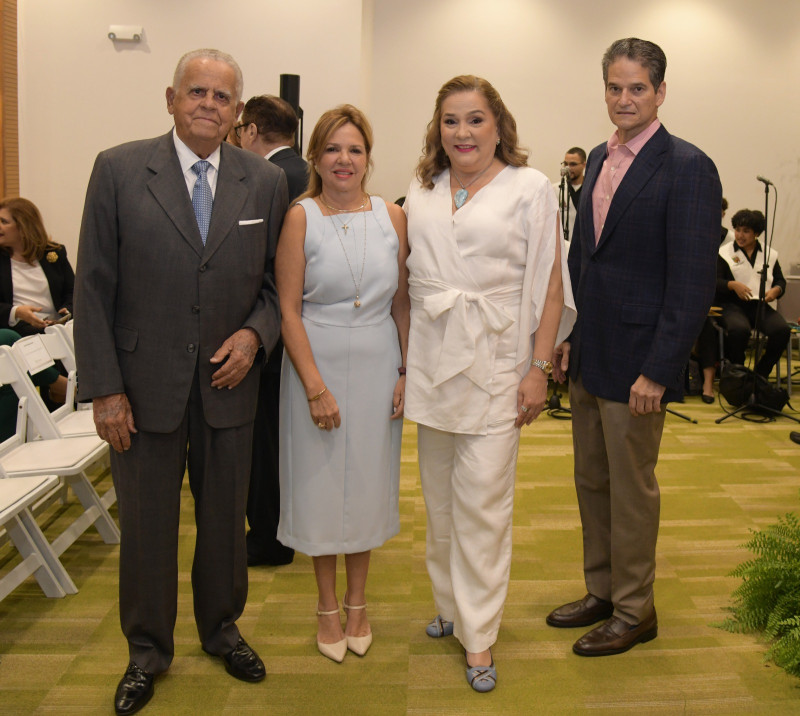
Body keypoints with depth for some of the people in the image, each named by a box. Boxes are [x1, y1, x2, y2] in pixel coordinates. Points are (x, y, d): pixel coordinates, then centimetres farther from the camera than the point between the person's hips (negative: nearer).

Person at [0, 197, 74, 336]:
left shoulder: (55, 252, 14)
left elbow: (73, 292, 11)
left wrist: (67, 311, -11)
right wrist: (16, 312, -18)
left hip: (55, 328, 0)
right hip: (16, 331, 0)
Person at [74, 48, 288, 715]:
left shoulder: (265, 181, 1)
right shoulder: (119, 170, -6)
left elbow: (277, 281, 9)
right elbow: (94, 287, -6)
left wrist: (255, 332, -10)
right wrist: (104, 388, -9)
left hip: (227, 382, 2)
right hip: (145, 384, -2)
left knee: (226, 520, 16)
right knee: (146, 526, 12)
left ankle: (222, 628, 39)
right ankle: (148, 651, 33)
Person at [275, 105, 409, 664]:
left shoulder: (392, 217, 1)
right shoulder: (301, 218, -7)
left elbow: (402, 303, 5)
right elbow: (289, 309, -9)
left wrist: (406, 372, -1)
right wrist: (315, 386, -14)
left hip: (378, 366, 3)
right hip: (317, 364, -2)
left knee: (367, 480, 13)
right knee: (321, 482, 9)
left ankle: (357, 602, 32)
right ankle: (328, 606, 28)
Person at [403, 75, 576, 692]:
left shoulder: (529, 188, -2)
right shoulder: (422, 192, 10)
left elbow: (549, 283, -5)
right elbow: (411, 281, 13)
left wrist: (539, 369, -10)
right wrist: (403, 361, 8)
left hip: (496, 361, -4)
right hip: (432, 361, 4)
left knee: (482, 501, -2)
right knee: (440, 498, 13)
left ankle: (478, 635, 11)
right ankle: (449, 603, 31)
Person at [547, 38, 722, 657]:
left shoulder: (687, 168, -13)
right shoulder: (600, 159, 11)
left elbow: (694, 281, -17)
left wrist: (658, 372, -19)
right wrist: (568, 337, 12)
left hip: (636, 361, -7)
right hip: (589, 356, 7)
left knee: (631, 487, 5)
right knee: (591, 480, 17)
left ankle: (635, 611, 23)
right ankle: (602, 591, 34)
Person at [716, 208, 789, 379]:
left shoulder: (770, 253, 17)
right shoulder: (724, 253, 7)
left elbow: (781, 280, 19)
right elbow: (714, 282, -1)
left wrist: (776, 290, -5)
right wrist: (733, 285, -21)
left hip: (760, 305, 3)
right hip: (732, 305, -3)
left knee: (782, 330, -26)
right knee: (739, 329, -37)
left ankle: (761, 374, -8)